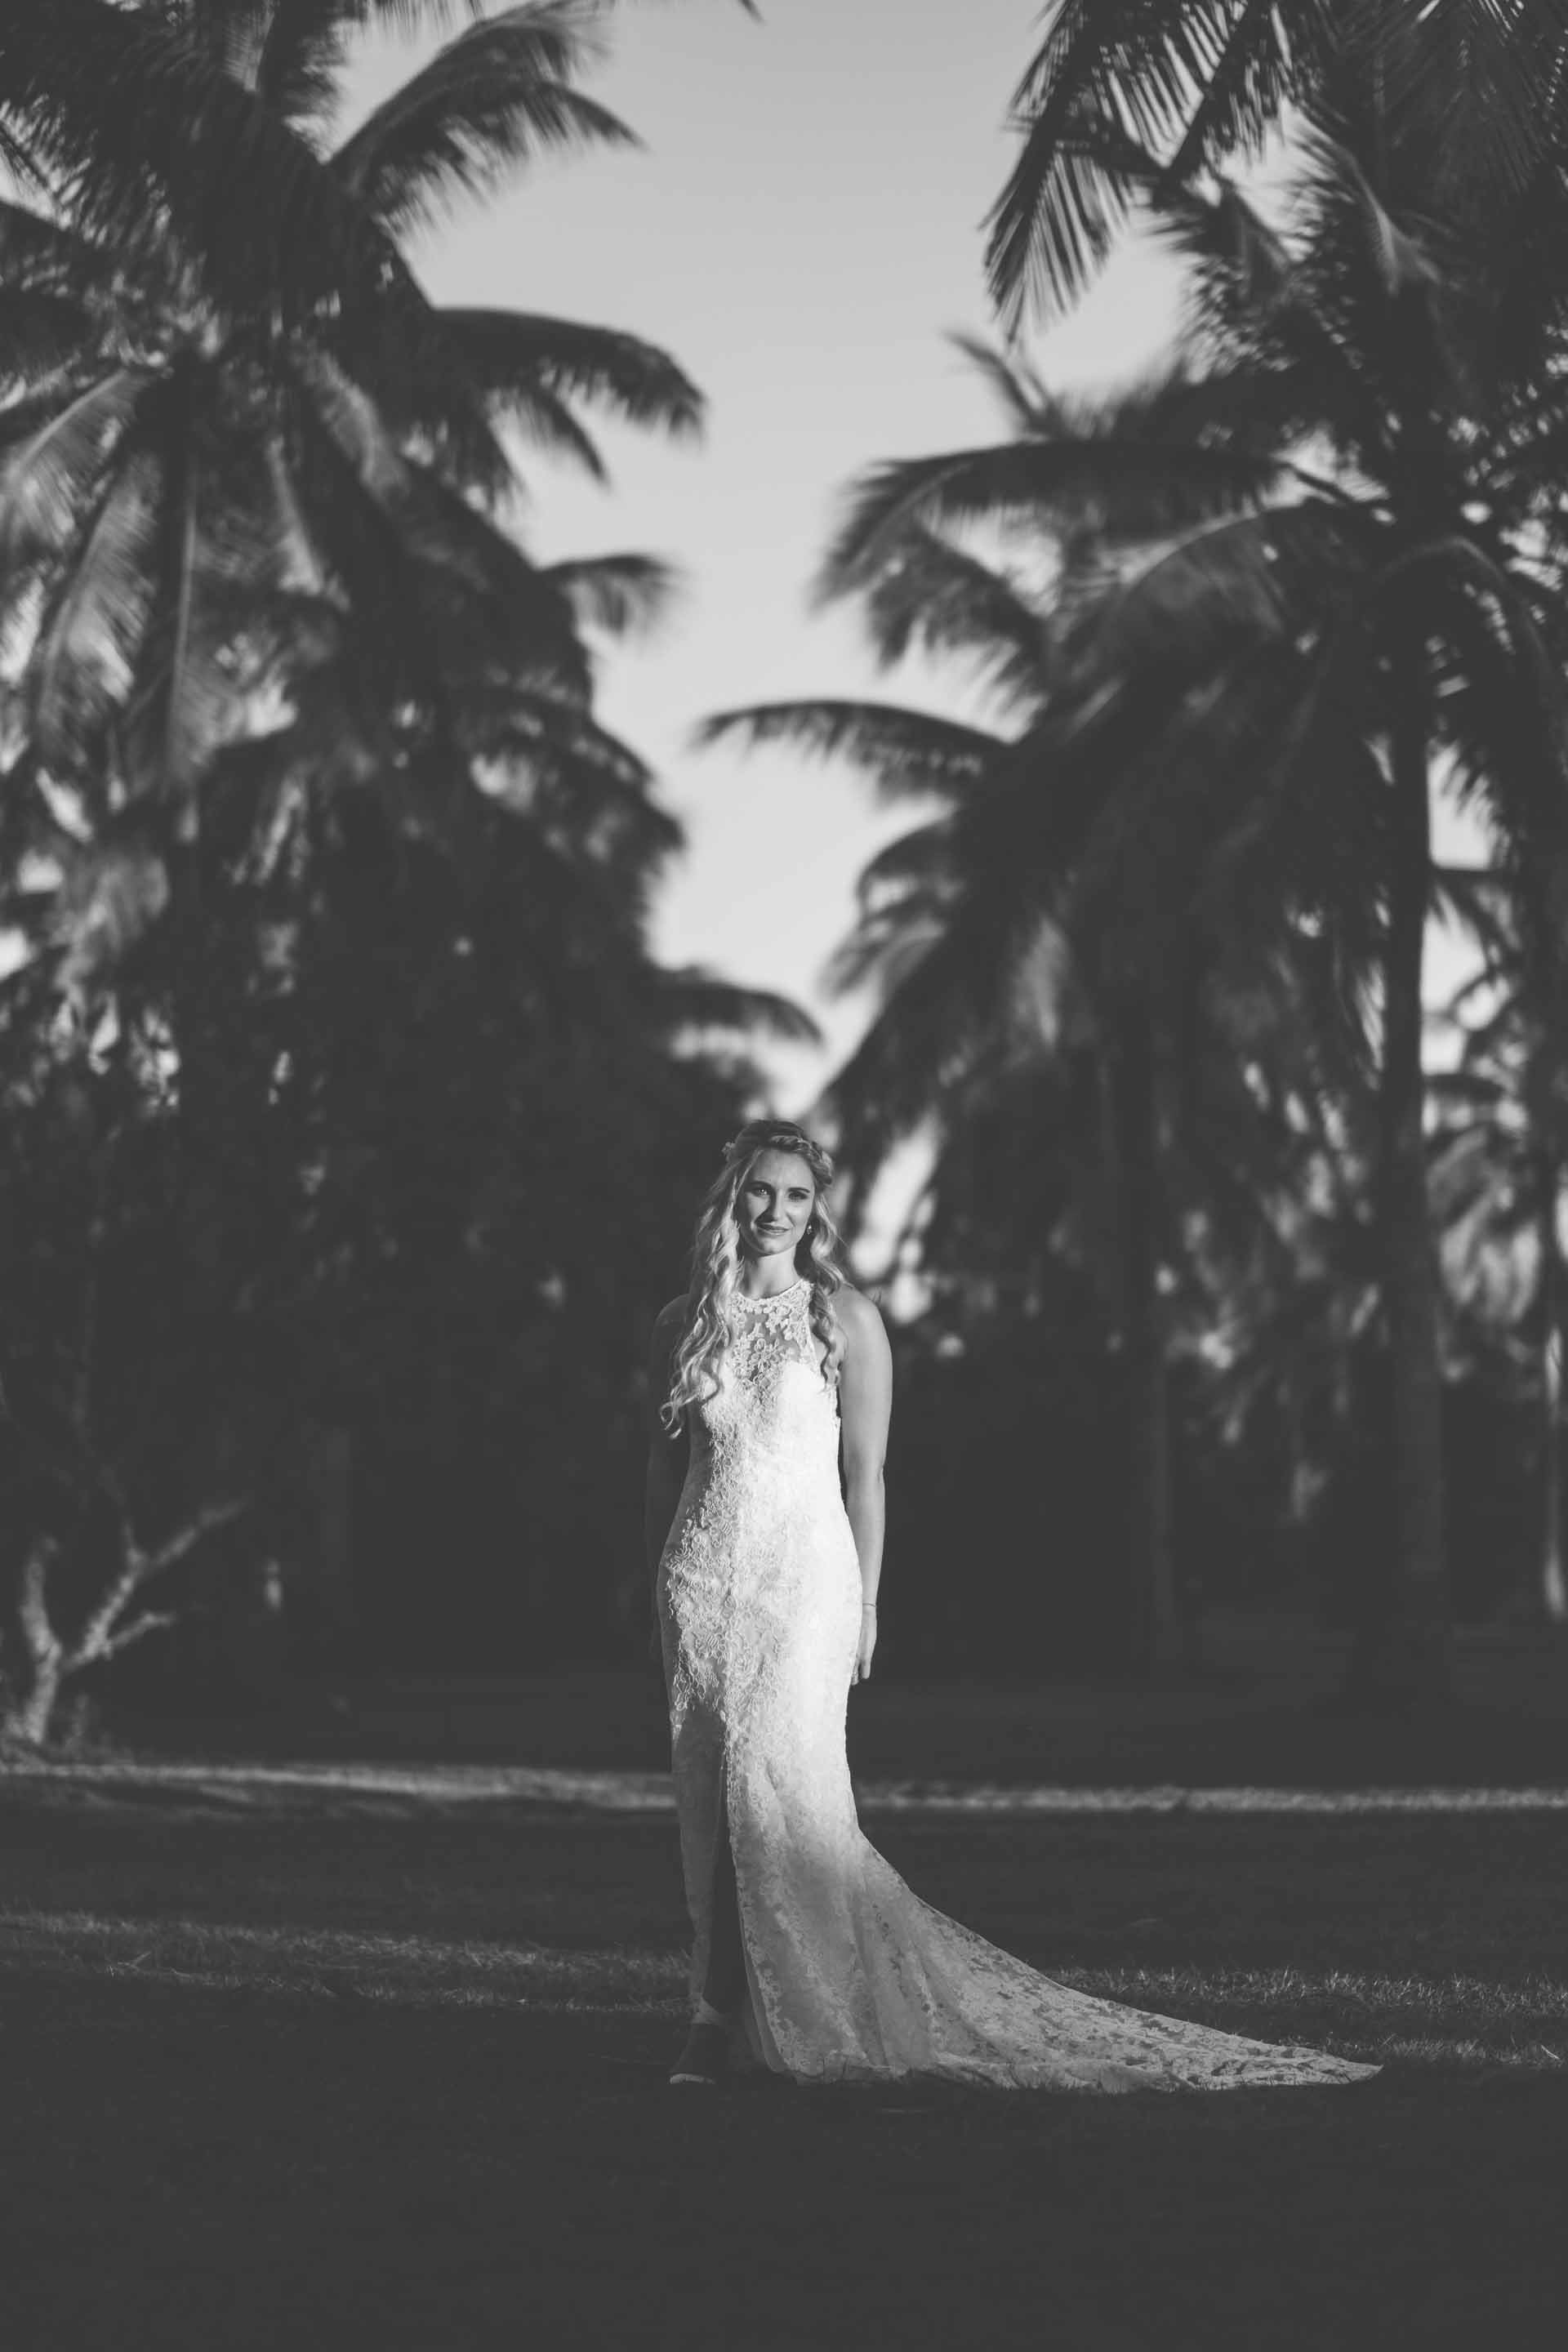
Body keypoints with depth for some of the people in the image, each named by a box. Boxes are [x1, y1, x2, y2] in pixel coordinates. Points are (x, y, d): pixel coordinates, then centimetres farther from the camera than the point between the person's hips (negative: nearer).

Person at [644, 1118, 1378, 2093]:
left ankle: (826, 2009, -12)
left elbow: (865, 1475, 0)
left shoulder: (845, 1319, 1)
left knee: (787, 1782, -17)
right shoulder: (684, 1323, 10)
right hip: (703, 1572, 4)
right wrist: (660, 1591, 13)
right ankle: (726, 2022, 6)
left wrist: (865, 1604, -4)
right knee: (708, 1798, 2)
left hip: (803, 1572, -4)